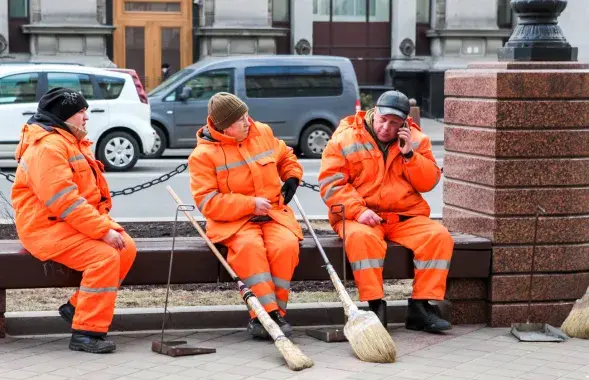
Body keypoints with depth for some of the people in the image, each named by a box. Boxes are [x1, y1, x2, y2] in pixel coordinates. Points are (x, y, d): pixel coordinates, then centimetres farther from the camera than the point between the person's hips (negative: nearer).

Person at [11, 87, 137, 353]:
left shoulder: (72, 142, 19)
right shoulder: (47, 147, -17)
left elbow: (90, 191, 20)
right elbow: (64, 201, -25)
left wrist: (105, 223, 3)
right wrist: (103, 230, -24)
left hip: (79, 223, 10)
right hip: (48, 227, -10)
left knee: (126, 248, -7)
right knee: (104, 257, -26)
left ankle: (77, 308, 2)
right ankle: (87, 332, -21)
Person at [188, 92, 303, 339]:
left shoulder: (263, 133, 9)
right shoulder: (203, 154, -5)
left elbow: (286, 156, 30)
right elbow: (207, 202, -11)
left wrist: (292, 177, 8)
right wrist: (250, 205, -17)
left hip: (274, 212, 4)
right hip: (233, 221, -3)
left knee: (286, 244, -29)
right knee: (250, 246, -37)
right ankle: (269, 312, -37)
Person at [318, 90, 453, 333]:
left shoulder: (416, 140, 10)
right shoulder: (345, 138, 0)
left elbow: (429, 183, 4)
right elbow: (331, 183, -7)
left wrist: (409, 154, -10)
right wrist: (358, 210, -20)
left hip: (406, 217, 3)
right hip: (359, 217, -3)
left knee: (439, 236, -22)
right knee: (363, 237, -37)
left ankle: (421, 306, -19)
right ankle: (376, 305, -32)